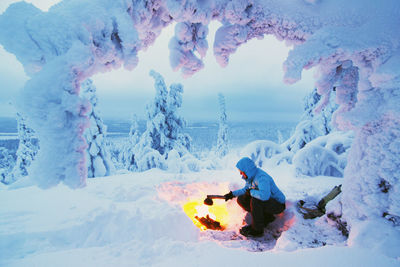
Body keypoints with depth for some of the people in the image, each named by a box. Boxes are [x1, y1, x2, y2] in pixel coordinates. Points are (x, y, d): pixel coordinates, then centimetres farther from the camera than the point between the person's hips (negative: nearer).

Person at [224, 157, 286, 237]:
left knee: (255, 200, -34)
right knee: (241, 200, 1)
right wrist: (232, 194, 0)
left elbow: (264, 195, -47)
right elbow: (246, 189, 13)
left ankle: (257, 229, -14)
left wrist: (251, 192, -29)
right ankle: (266, 218, 9)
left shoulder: (261, 177, -30)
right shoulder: (251, 174, -3)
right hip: (266, 200, 9)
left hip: (278, 204, -9)